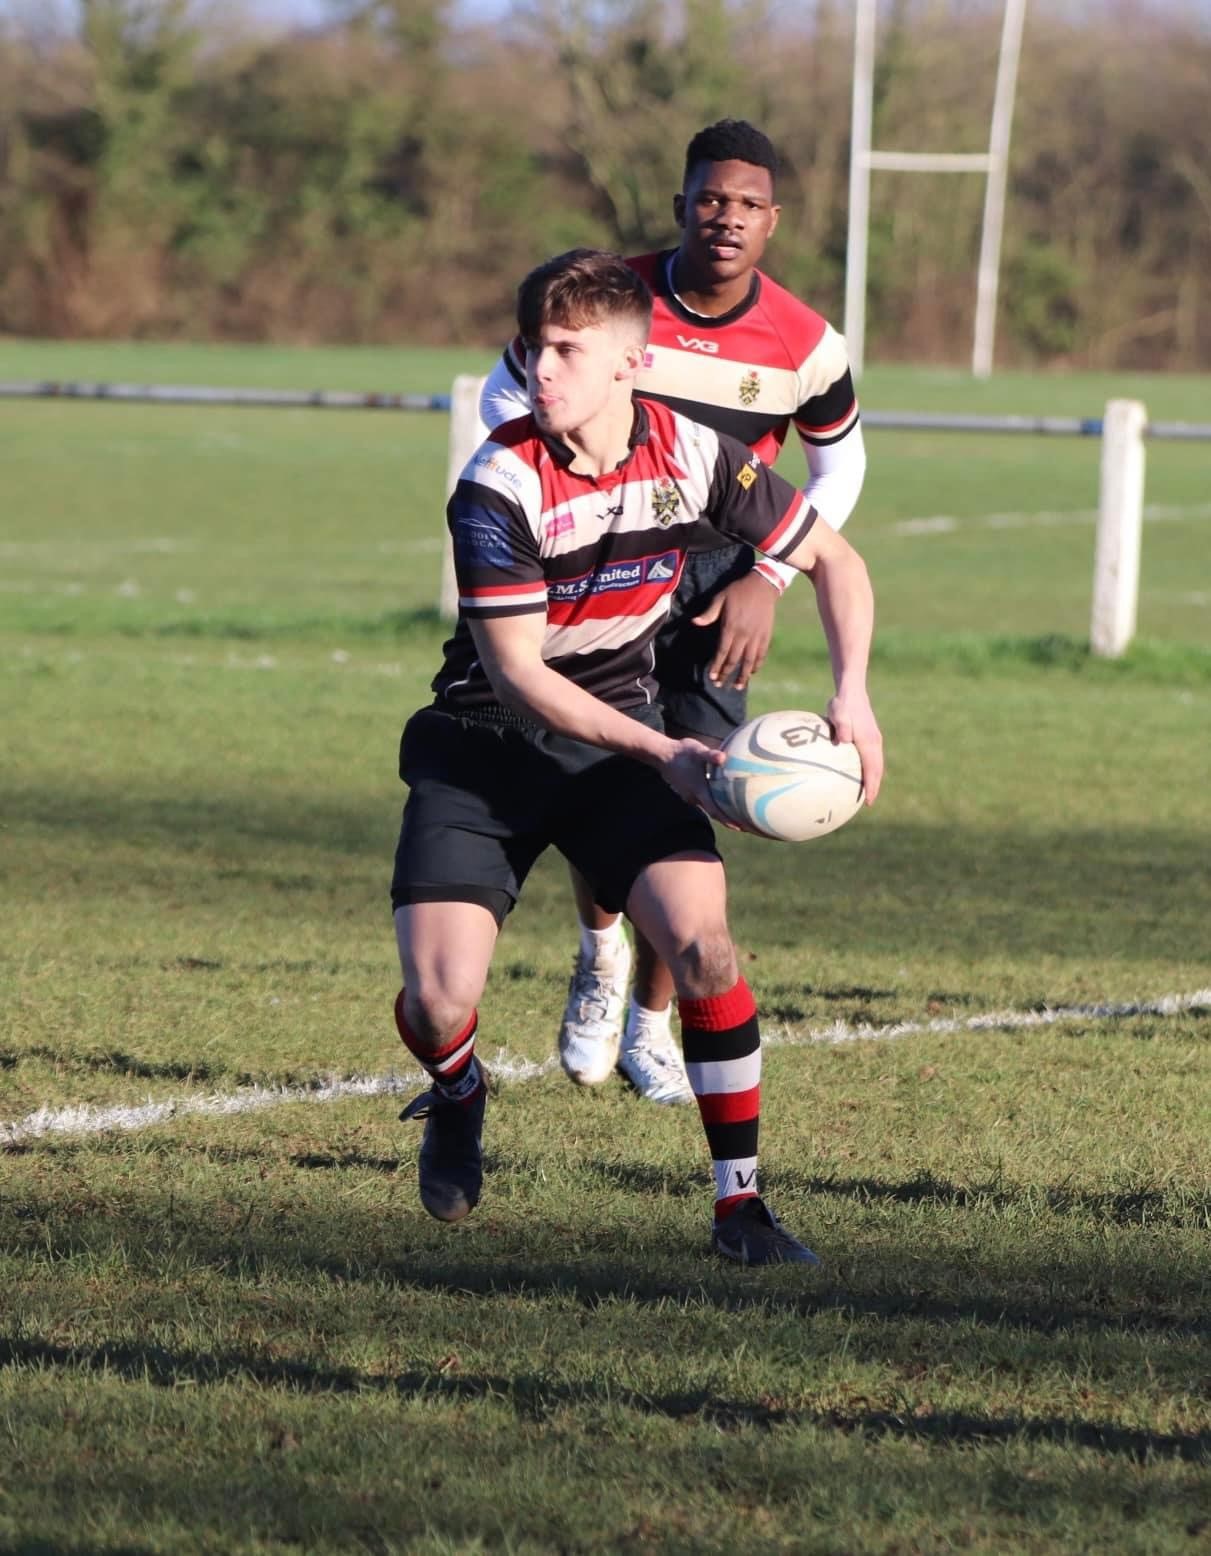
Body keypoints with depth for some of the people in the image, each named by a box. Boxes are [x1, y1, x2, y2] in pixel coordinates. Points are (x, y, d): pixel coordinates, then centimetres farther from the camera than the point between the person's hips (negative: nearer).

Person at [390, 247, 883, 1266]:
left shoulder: (695, 456, -10)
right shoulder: (499, 488, -21)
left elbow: (832, 559, 4)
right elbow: (517, 675, -21)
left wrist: (852, 695, -12)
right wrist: (661, 753, -27)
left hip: (619, 735, 3)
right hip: (484, 745, -2)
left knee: (700, 939, -21)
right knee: (439, 1006, -16)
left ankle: (741, 1204, -8)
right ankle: (458, 1100, 23)